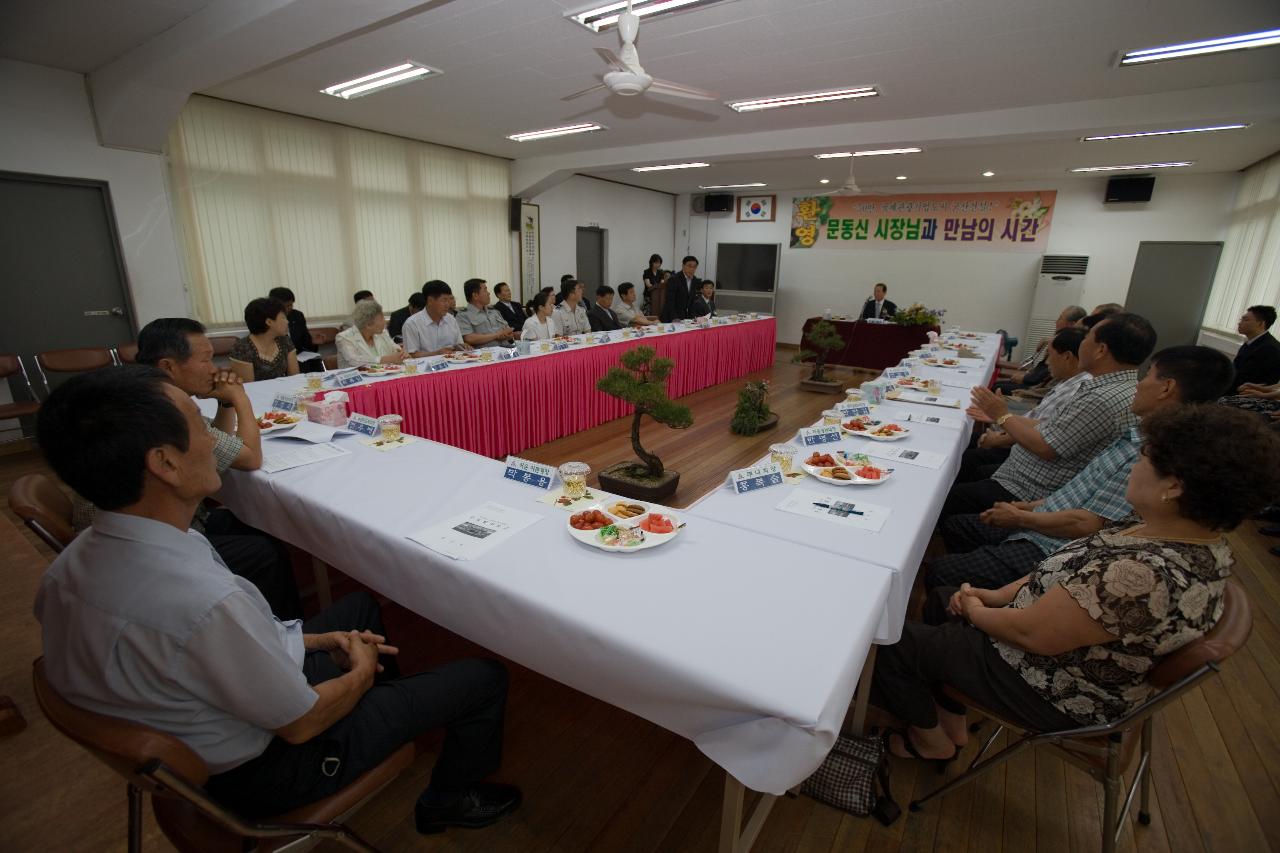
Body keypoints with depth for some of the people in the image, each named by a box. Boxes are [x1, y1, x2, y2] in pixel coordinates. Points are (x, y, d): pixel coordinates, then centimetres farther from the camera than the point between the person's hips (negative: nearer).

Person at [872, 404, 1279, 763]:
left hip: (1053, 695, -9)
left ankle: (933, 740, 24)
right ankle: (953, 721, 30)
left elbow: (1031, 633, -29)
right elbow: (1067, 571, 4)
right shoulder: (1198, 542, -5)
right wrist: (996, 596, -1)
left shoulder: (1145, 577, -37)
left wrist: (977, 612, -10)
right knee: (939, 599, 20)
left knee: (893, 642, -3)